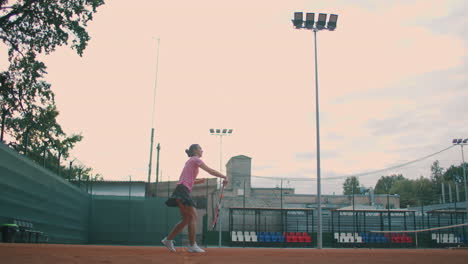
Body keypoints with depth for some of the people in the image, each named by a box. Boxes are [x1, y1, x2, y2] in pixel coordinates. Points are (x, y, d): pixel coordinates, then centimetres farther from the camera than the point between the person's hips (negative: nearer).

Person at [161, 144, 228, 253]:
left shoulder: (190, 161, 25)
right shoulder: (195, 160, -2)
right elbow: (211, 171, -11)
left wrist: (198, 181, 16)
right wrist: (224, 177, -5)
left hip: (181, 191, 9)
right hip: (183, 191, -9)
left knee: (186, 219, 10)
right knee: (193, 216, -11)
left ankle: (168, 240, 14)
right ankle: (192, 245, -12)